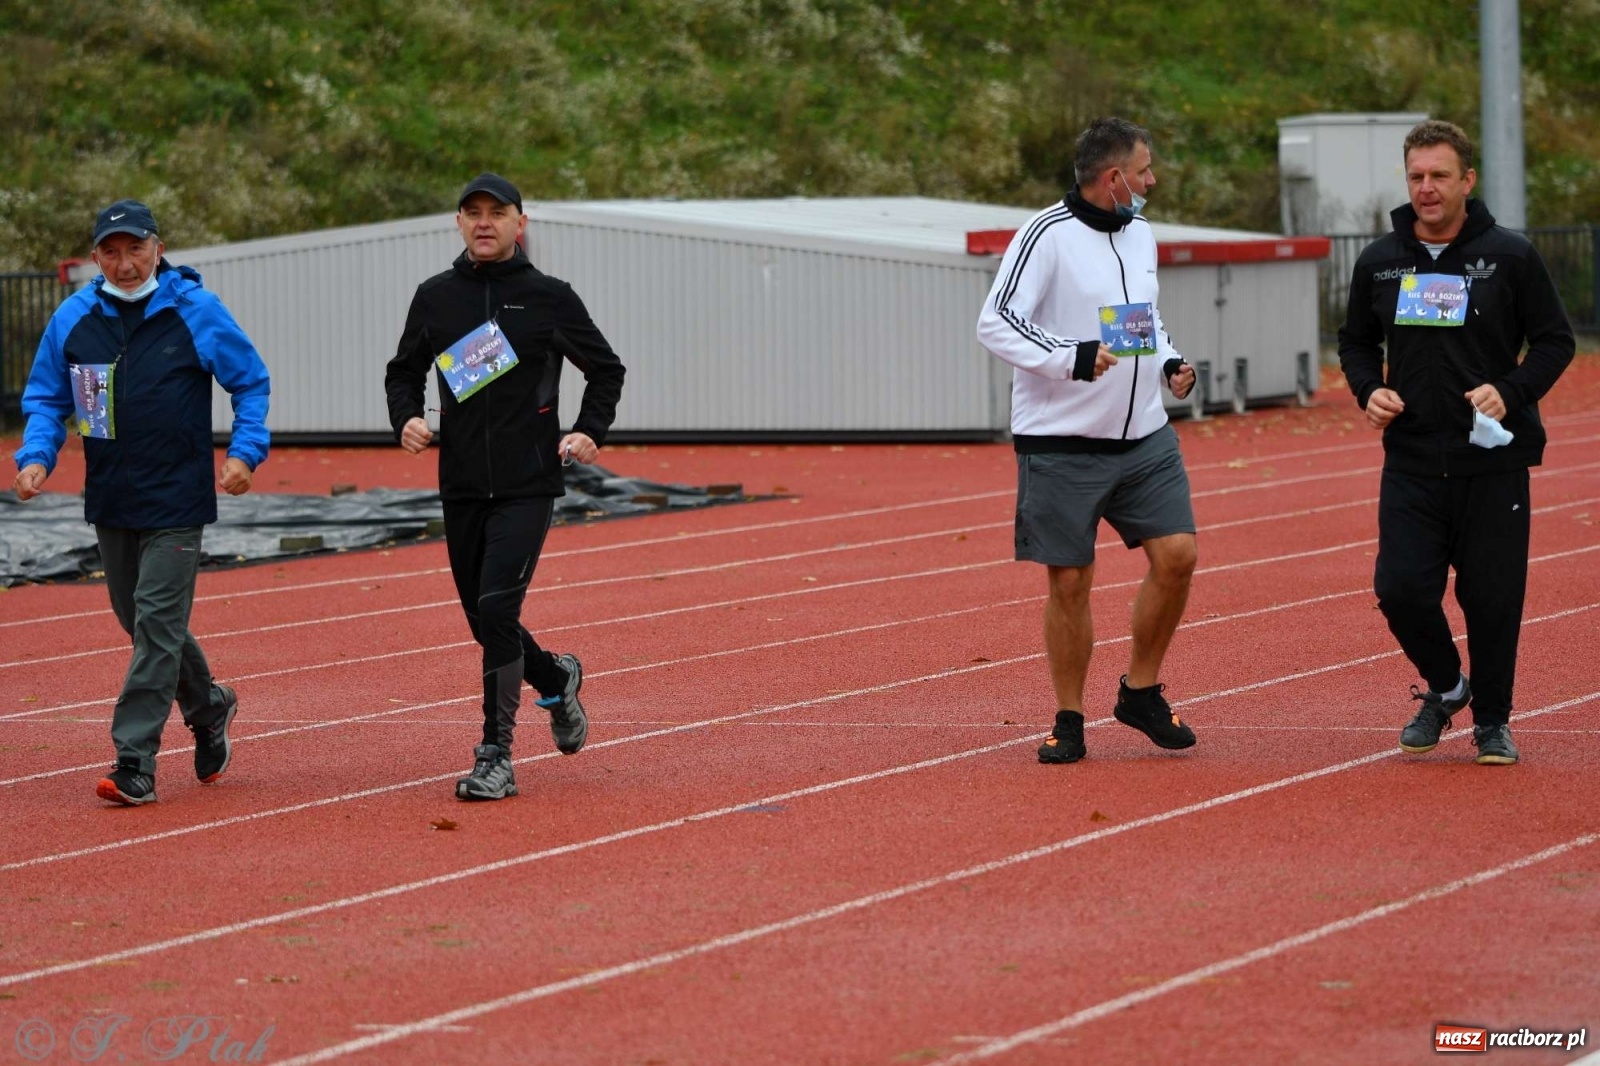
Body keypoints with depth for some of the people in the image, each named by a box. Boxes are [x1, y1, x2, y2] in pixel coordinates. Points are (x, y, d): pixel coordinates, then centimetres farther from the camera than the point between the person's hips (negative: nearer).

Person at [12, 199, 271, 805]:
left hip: (177, 500, -5)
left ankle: (134, 762, -11)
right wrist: (36, 455, -7)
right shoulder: (72, 319, 3)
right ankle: (208, 707, 39)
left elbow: (251, 381, 3)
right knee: (140, 620, 15)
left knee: (157, 624, -10)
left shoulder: (195, 311, -6)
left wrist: (245, 451, -10)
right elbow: (45, 397, 10)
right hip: (110, 501, 5)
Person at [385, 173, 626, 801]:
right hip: (461, 488, 4)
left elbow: (606, 369, 9)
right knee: (483, 620, 10)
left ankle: (496, 756, -10)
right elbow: (404, 371, 19)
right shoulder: (436, 298, 7)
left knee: (497, 609, -16)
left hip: (529, 487, -4)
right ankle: (555, 679, 41)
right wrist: (406, 419, -1)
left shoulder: (549, 298, -1)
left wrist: (590, 431, -7)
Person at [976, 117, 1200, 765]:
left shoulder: (1140, 235, 12)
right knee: (1068, 583, 0)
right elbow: (996, 324, -17)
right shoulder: (1048, 236, -12)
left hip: (1144, 437, 6)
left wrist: (1169, 362, 8)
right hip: (1061, 445, -6)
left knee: (1176, 553, -6)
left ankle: (1141, 692, 13)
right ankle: (1069, 722, 15)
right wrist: (1073, 358, -27)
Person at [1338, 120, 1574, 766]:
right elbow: (1356, 341, 19)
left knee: (1492, 597, 1)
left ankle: (1492, 721, 21)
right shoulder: (1380, 262, 6)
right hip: (1411, 463, 2)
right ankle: (1445, 688, 21)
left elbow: (1555, 341, 2)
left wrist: (1510, 392, -15)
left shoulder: (1510, 257, -2)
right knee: (1401, 589, -7)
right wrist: (1368, 390, -1)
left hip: (1494, 462, -2)